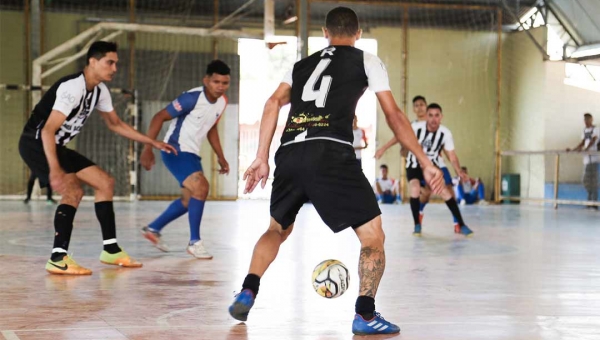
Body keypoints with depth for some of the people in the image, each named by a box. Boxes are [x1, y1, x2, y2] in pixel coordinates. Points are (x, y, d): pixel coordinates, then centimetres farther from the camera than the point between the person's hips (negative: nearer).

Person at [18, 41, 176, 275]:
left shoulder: (100, 91, 4)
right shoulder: (73, 87, -25)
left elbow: (115, 124, 20)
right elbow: (48, 130, -31)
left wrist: (153, 142, 19)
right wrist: (55, 169, -38)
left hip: (57, 146, 10)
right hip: (36, 142, -10)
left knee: (105, 183, 10)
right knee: (74, 191, -25)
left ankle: (111, 250, 15)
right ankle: (58, 259, -26)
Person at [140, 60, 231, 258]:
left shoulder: (222, 102, 1)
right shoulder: (192, 98, -22)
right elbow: (160, 117, -19)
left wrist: (220, 157, 16)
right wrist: (148, 149, -22)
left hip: (192, 153, 9)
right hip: (175, 150, -9)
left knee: (190, 200, 18)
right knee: (201, 188, -23)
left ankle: (153, 229, 35)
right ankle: (194, 242, -11)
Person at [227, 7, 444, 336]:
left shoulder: (302, 65, 27)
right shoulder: (366, 61, 17)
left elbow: (273, 104, 13)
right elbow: (394, 115, 10)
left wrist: (261, 159, 13)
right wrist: (425, 163, 12)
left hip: (289, 154, 5)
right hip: (331, 154, -4)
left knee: (277, 229, 27)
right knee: (372, 236, 5)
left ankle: (247, 293, 13)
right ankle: (365, 315, -5)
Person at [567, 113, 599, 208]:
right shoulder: (585, 130, 19)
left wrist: (586, 149, -31)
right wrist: (573, 150, 15)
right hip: (586, 158, 7)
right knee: (586, 180, 5)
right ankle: (589, 201, 12)